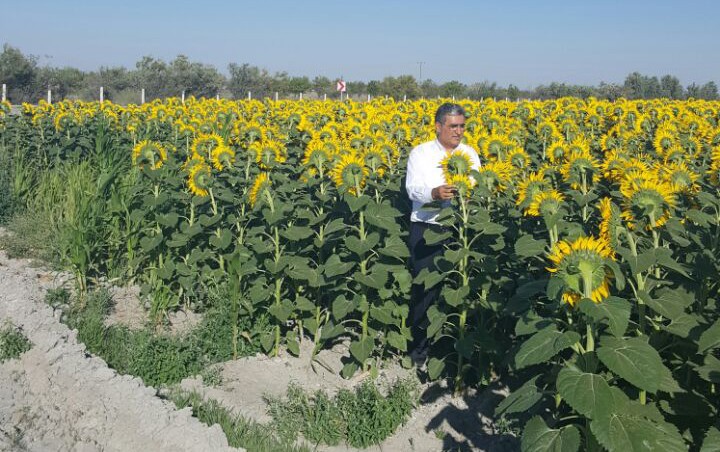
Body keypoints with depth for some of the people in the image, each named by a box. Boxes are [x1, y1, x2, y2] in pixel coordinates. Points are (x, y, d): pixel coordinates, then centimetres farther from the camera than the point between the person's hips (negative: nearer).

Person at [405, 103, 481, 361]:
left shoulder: (470, 154, 10)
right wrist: (434, 193, -31)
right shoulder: (420, 153, 1)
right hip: (427, 228, -2)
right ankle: (419, 341, 12)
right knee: (425, 284, -2)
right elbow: (413, 189, -10)